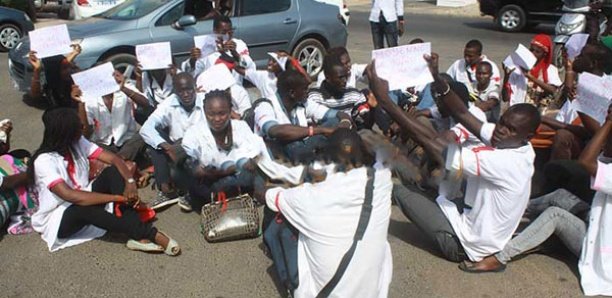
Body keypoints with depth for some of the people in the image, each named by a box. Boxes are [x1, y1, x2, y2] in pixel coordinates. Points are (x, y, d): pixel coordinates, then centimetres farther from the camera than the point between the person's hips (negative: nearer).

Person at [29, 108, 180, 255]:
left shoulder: (78, 142, -5)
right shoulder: (44, 161, -24)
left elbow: (114, 159, -11)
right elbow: (70, 196, -35)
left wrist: (130, 182, -32)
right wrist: (118, 197, -36)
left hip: (83, 199, 6)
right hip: (58, 218, -6)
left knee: (113, 172, -18)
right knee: (86, 209, -40)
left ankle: (139, 236, -32)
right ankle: (151, 234, -33)